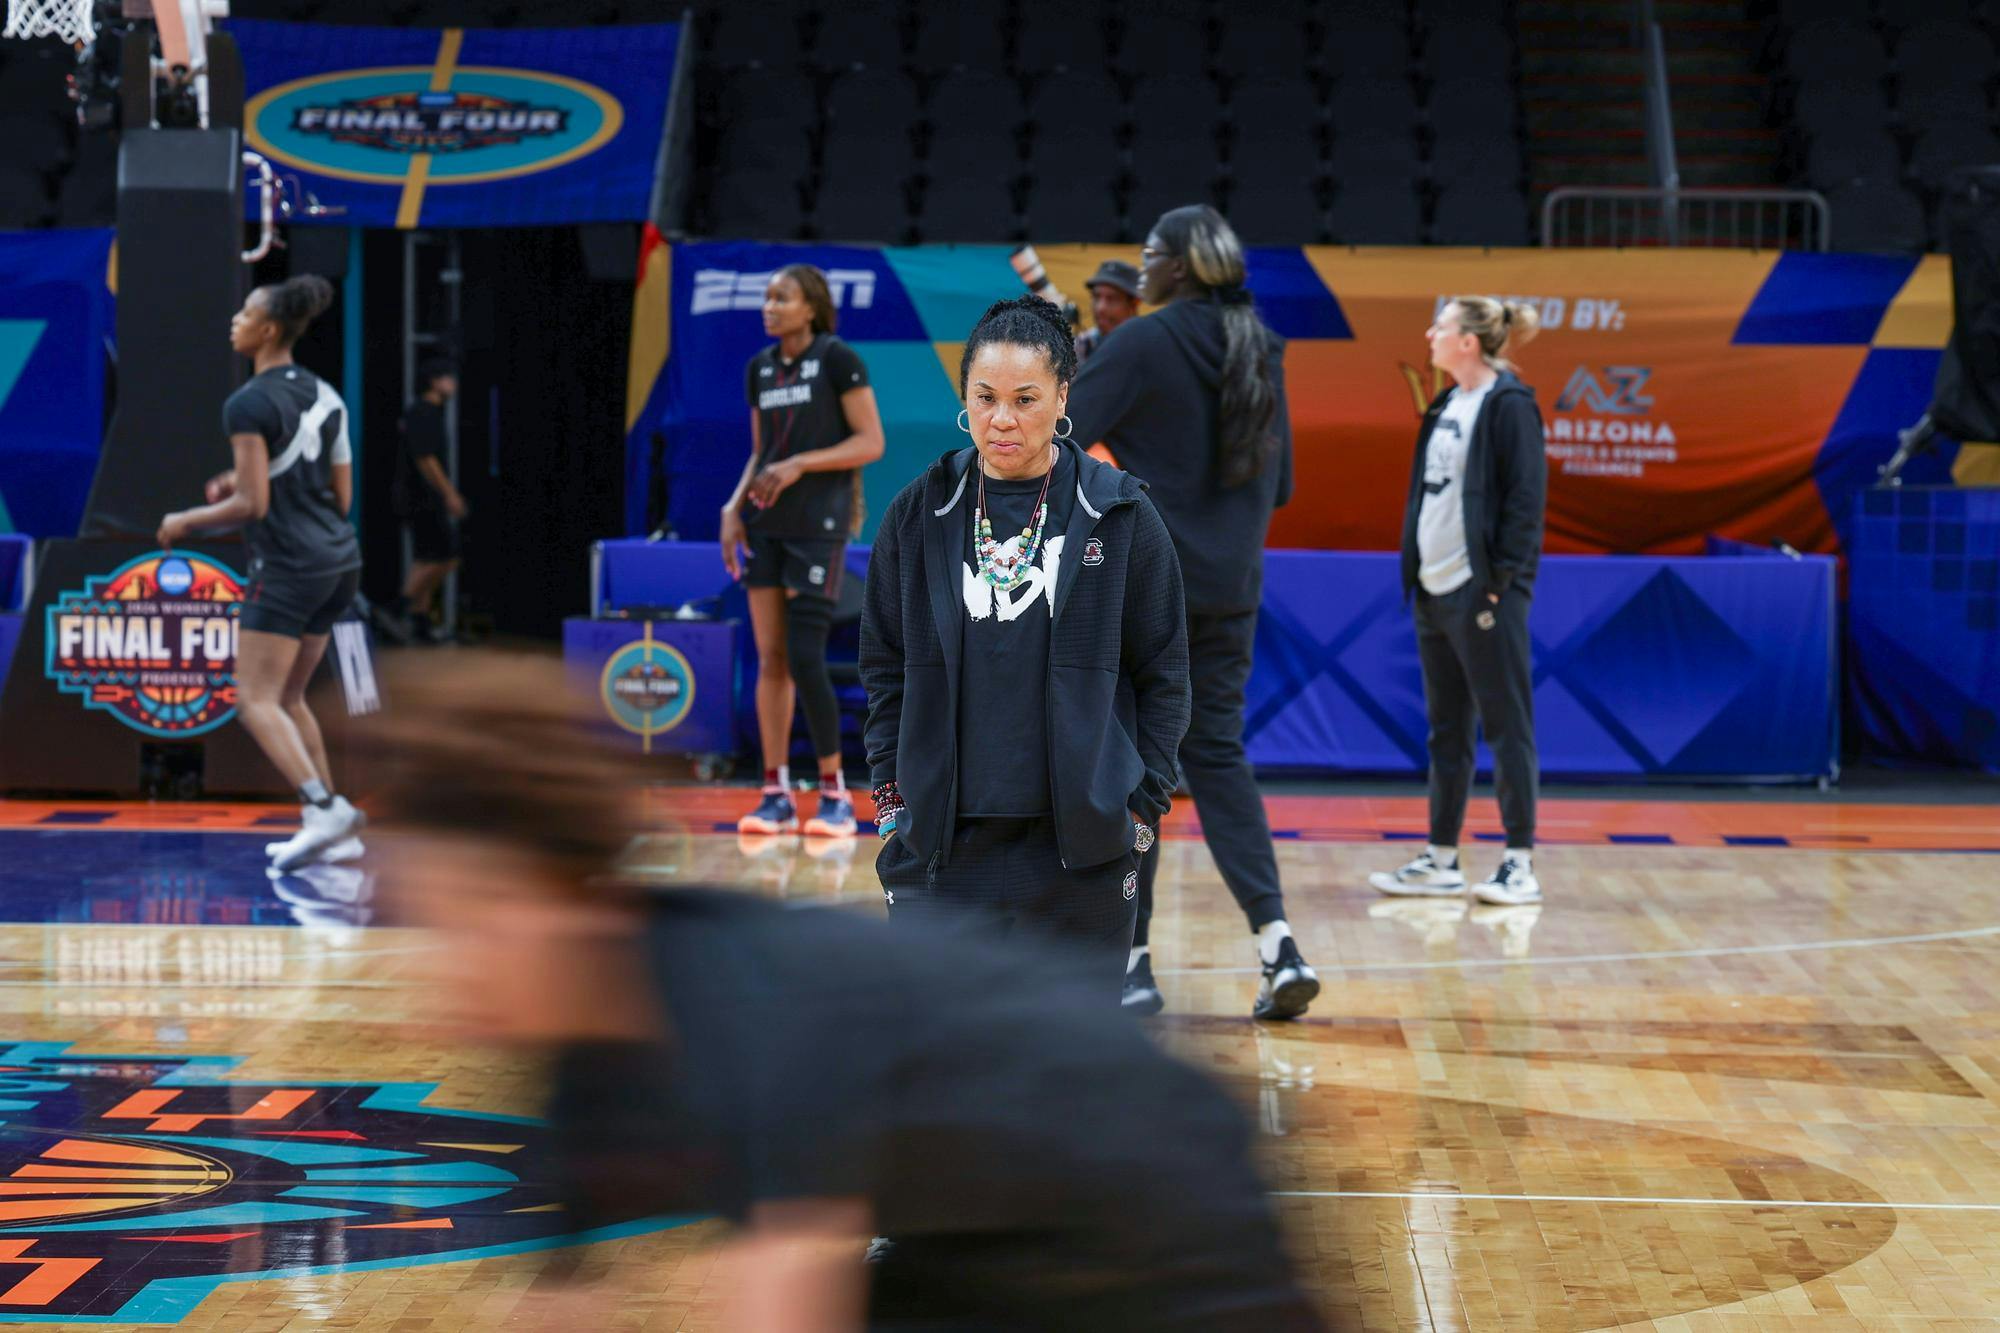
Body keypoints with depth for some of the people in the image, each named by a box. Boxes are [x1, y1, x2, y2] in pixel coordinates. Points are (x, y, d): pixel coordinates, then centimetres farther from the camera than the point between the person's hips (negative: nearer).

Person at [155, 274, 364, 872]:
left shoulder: (249, 404, -13)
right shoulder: (324, 396, 11)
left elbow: (252, 505, -17)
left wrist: (184, 522, -2)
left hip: (288, 568, -8)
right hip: (340, 560, 8)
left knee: (257, 701, -5)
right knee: (289, 699, 17)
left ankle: (324, 807, -22)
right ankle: (334, 834, 12)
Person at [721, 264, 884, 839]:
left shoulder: (837, 359, -7)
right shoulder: (758, 369, 12)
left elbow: (871, 443, -9)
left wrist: (801, 463, -18)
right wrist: (735, 507, 4)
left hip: (817, 526, -6)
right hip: (765, 527, 6)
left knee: (805, 659, -10)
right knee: (770, 659, 4)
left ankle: (836, 797, 0)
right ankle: (775, 794, 9)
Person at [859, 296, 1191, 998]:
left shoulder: (1120, 513, -1)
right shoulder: (919, 513, 4)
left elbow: (1164, 672, 4)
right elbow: (884, 666, 12)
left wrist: (1142, 807, 0)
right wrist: (892, 795, 5)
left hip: (1082, 844, -1)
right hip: (942, 845, 1)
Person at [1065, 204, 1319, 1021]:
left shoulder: (1143, 345, -11)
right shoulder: (1260, 352, 9)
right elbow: (1280, 484, 15)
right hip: (1231, 588, 6)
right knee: (1217, 755, 10)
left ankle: (1132, 960, 4)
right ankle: (1276, 939, -4)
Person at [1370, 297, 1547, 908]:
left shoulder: (1509, 404, -10)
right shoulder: (1446, 406, 15)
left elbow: (1526, 496, -15)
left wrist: (1500, 581, -18)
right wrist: (1416, 572, 12)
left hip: (1483, 590, -9)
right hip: (1435, 587, 9)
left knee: (1505, 726, -3)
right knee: (1446, 731, 13)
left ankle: (1521, 864, 2)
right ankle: (1442, 861, 19)